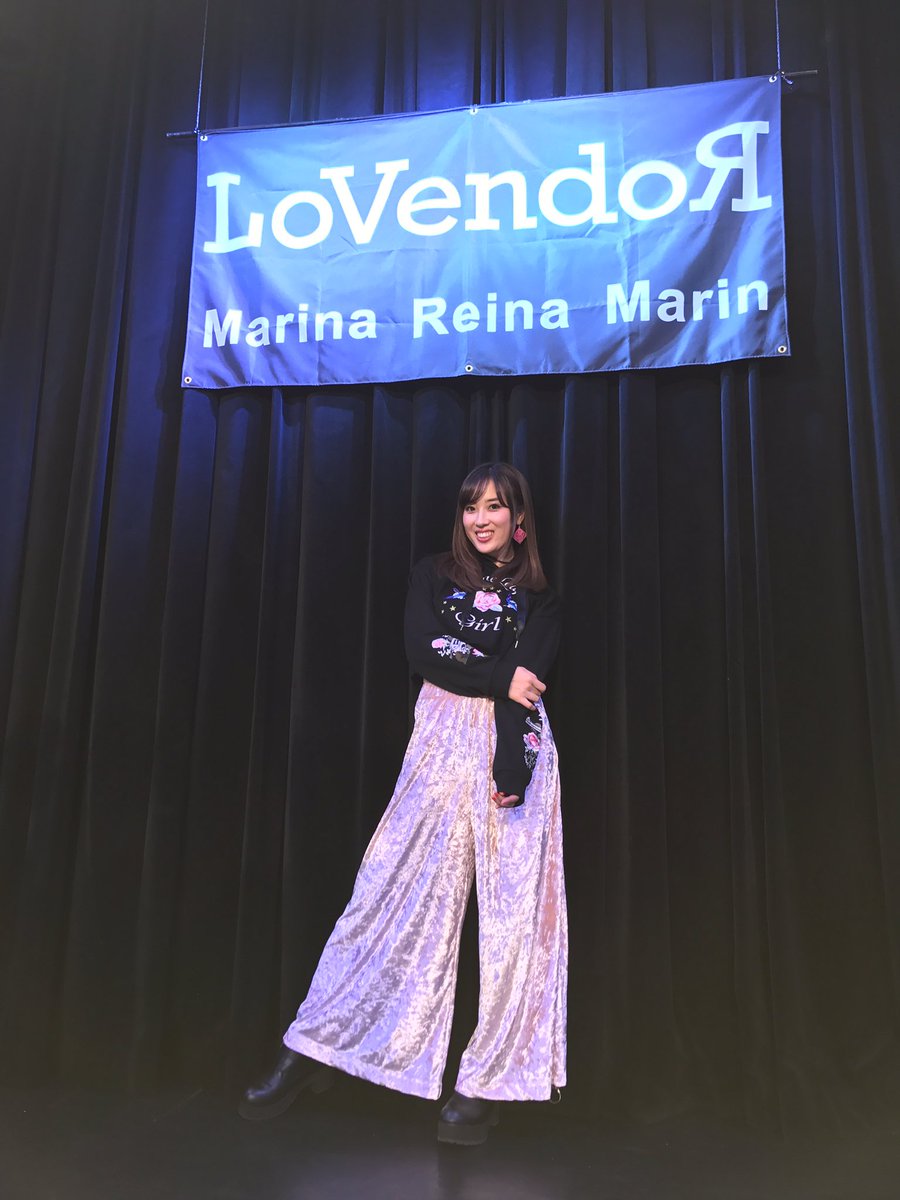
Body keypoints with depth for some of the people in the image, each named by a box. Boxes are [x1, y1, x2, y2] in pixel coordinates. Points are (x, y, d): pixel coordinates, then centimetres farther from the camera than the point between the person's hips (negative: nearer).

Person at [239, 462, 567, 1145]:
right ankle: (310, 1057, 8)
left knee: (513, 905, -3)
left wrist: (512, 768, -18)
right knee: (396, 892, -3)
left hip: (516, 745, 0)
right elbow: (421, 651, -3)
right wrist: (500, 676, -11)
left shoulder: (540, 599, 11)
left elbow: (529, 682, -4)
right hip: (443, 746, 0)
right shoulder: (433, 576, 13)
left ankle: (489, 1083, 9)